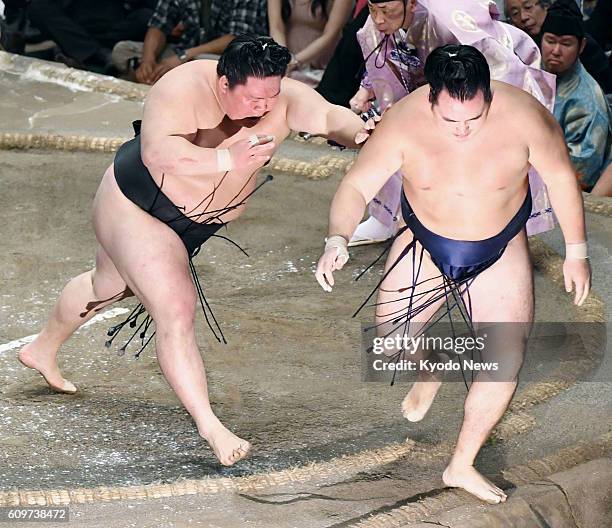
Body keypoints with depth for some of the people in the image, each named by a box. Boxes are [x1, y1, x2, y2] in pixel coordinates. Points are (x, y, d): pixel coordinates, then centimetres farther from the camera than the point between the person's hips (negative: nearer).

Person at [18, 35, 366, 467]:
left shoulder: (281, 98, -20)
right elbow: (158, 153, -52)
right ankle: (209, 426, -12)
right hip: (136, 208, -8)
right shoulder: (183, 91, -36)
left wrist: (360, 134, -57)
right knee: (176, 312, -20)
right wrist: (225, 160, -65)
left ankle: (42, 351, 51)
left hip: (198, 220, 8)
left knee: (109, 285, 27)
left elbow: (328, 115, -34)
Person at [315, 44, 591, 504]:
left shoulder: (524, 117, -28)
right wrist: (337, 240, -42)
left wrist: (576, 251, -5)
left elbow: (560, 176, -12)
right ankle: (430, 370, 43)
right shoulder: (404, 122, -27)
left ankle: (463, 466, 12)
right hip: (425, 242, 1)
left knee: (506, 360, -7)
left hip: (500, 250, -1)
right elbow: (357, 186, -23)